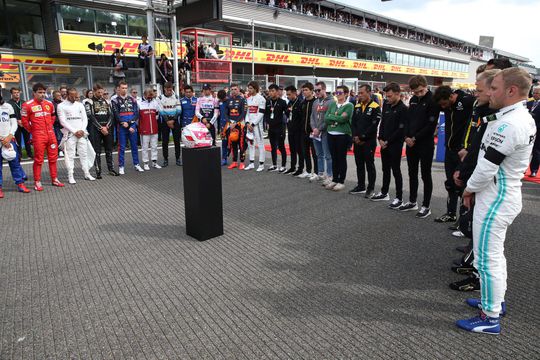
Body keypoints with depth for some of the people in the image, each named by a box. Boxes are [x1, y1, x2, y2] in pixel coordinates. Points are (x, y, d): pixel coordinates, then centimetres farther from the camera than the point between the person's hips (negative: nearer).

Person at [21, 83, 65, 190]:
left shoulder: (49, 104, 10)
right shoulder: (28, 105, -6)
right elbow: (24, 121, -1)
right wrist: (33, 130, 3)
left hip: (51, 134, 5)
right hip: (38, 136, -5)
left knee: (53, 158, 10)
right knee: (38, 159, -2)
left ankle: (54, 179, 20)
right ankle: (37, 182, 6)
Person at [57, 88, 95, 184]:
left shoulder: (80, 105, 13)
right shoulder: (61, 106, 0)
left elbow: (85, 119, 10)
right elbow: (63, 121, -6)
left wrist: (82, 130, -6)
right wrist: (75, 131, -12)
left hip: (82, 133, 4)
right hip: (69, 134, -4)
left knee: (84, 154, 6)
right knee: (70, 156, -3)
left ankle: (87, 174, 12)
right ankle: (70, 176, 1)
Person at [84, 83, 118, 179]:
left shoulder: (106, 101, 14)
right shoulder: (89, 102, -1)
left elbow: (110, 115, 8)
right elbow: (91, 117, -9)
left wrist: (107, 126, -7)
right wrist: (101, 128, -14)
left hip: (107, 129, 4)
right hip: (95, 130, -4)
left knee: (109, 150, 9)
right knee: (97, 151, -2)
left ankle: (111, 169, 18)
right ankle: (98, 171, 1)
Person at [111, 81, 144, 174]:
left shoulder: (132, 99, 11)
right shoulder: (115, 101, 4)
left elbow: (136, 113, 5)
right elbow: (116, 114, -3)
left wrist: (132, 125, -5)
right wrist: (122, 122, -16)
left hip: (132, 126, 2)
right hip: (121, 127, -2)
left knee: (134, 146, 8)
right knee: (121, 147, 0)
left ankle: (136, 164, 17)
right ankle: (121, 167, 6)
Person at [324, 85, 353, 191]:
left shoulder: (349, 105, -5)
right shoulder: (332, 104, 11)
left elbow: (342, 119, -17)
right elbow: (326, 118, 1)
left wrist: (331, 116, -6)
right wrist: (337, 118, -10)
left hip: (343, 135, -5)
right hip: (331, 134, 5)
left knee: (342, 158, 3)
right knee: (334, 158, 11)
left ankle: (341, 181, 12)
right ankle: (334, 180, 22)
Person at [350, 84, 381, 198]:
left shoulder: (375, 107, -9)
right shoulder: (357, 106, 11)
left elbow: (373, 126, -15)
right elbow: (353, 122, 10)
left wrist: (362, 137, -14)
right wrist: (355, 136, -5)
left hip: (369, 142, -6)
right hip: (357, 141, 6)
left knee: (369, 165, 1)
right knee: (359, 164, 13)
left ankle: (370, 188, 10)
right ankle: (361, 186, 25)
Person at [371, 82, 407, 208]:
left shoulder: (403, 109, -12)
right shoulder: (386, 105, 9)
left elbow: (401, 129, -15)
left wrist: (388, 141, -13)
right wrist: (380, 139, 2)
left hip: (395, 144, -7)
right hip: (384, 143, 7)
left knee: (396, 170, -1)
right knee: (385, 169, 15)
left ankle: (399, 198, 7)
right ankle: (384, 193, 28)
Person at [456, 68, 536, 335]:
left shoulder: (509, 124, -25)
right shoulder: (525, 118, 9)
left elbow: (487, 167, -24)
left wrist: (469, 188, -7)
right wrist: (475, 185, 8)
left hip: (495, 199, -11)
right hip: (506, 195, 11)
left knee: (487, 258, 0)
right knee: (494, 253, 23)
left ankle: (491, 318, 14)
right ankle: (495, 300, 39)